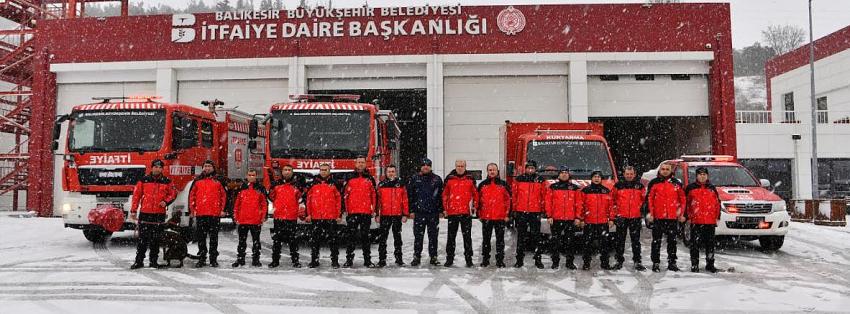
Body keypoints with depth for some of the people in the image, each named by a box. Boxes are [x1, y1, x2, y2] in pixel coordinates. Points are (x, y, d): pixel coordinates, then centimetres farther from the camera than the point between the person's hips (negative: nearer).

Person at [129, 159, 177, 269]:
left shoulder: (166, 181, 5)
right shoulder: (144, 180, 2)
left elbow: (173, 193, 13)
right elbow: (136, 195, 3)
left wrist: (166, 201, -6)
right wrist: (133, 211, 0)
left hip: (159, 214, 1)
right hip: (145, 213, -1)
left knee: (156, 239, 7)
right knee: (142, 238, 0)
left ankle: (154, 260, 14)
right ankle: (139, 260, 7)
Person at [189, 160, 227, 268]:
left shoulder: (218, 180, 8)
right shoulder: (197, 180, 10)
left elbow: (224, 195, 9)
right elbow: (192, 195, 12)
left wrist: (222, 209, 2)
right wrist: (192, 209, 4)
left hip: (215, 214, -1)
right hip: (200, 213, 1)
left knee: (214, 237, 2)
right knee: (201, 237, 5)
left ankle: (213, 259, 8)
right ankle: (201, 259, 12)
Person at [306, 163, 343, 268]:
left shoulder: (334, 184, 4)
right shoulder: (313, 184, 9)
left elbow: (339, 200, 3)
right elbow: (308, 199, 10)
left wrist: (339, 215, -1)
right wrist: (308, 214, 4)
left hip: (331, 217, -2)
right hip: (316, 217, 2)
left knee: (332, 239, 1)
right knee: (315, 239, 7)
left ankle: (335, 260, 7)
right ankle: (314, 260, 15)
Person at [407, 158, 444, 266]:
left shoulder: (437, 179, 7)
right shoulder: (414, 179, 5)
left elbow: (441, 196, 8)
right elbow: (410, 195, 4)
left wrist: (441, 210, 3)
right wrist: (411, 210, -1)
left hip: (433, 213, 1)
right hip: (419, 213, -1)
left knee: (433, 236, 6)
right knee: (418, 236, 2)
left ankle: (433, 257, 14)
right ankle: (417, 257, 11)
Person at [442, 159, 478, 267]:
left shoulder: (470, 179, 5)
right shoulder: (449, 179, 5)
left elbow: (475, 193, 10)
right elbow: (445, 194, 9)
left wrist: (474, 206, 3)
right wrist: (445, 208, 5)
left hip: (466, 212, -1)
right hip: (452, 212, 1)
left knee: (467, 236, 4)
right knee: (451, 236, 6)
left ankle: (468, 258, 10)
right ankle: (449, 258, 13)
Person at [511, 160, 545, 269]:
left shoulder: (540, 180, 4)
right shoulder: (518, 179, 5)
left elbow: (544, 196, 7)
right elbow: (514, 195, 7)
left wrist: (543, 209, 2)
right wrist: (514, 209, 5)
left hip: (535, 212, -1)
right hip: (521, 211, 1)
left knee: (536, 235, 2)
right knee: (521, 236, 6)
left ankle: (538, 259, 9)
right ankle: (519, 259, 12)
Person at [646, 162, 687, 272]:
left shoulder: (677, 183, 8)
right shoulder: (654, 183, 3)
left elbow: (682, 199, 11)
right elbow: (649, 199, 1)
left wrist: (681, 214, 5)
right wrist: (649, 213, -6)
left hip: (673, 217, 2)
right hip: (657, 217, -2)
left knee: (672, 241, 8)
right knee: (656, 241, 1)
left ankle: (672, 262, 16)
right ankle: (656, 263, 6)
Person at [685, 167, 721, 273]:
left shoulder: (712, 188, 13)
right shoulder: (690, 188, 4)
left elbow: (718, 203, 15)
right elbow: (686, 203, 4)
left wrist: (717, 217, 8)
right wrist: (687, 217, -1)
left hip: (711, 221, 3)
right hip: (695, 221, -3)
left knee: (710, 244, 8)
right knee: (695, 244, -3)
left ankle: (710, 265, 17)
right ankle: (694, 265, 3)